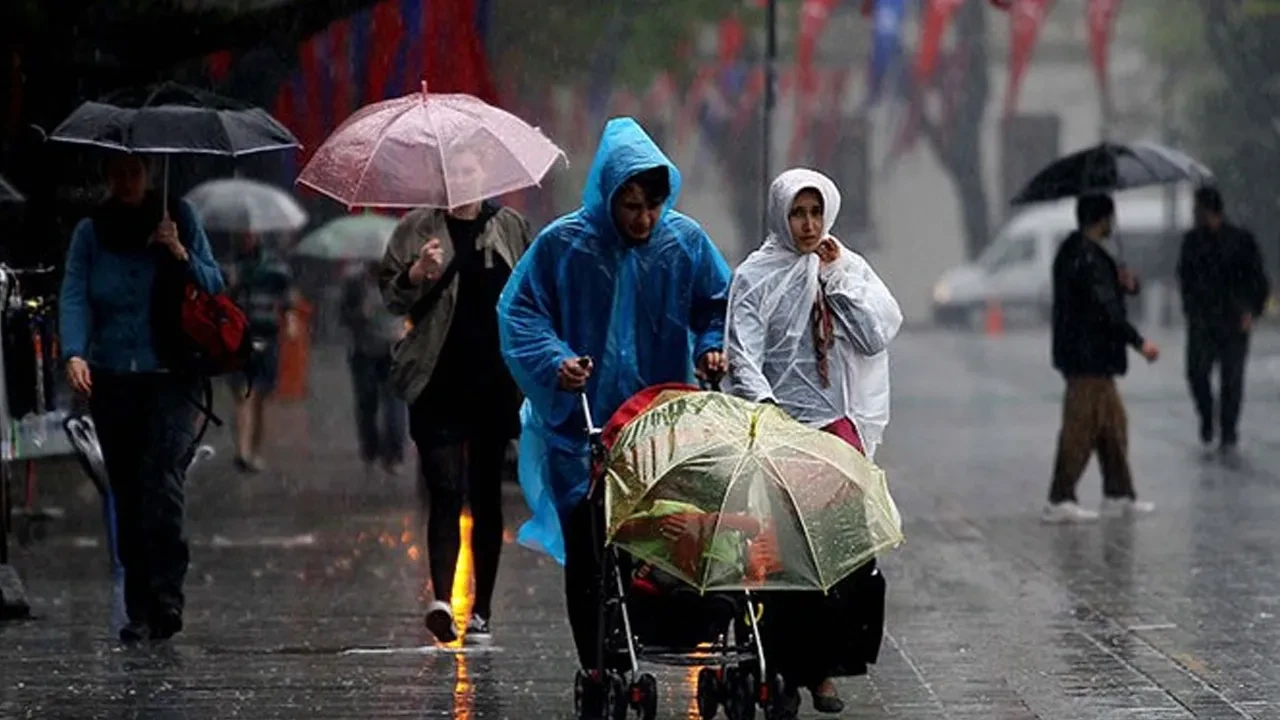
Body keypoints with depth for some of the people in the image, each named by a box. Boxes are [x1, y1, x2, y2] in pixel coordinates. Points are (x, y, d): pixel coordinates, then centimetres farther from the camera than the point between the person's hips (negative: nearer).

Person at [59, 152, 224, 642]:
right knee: (127, 495, 3)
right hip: (112, 380, 2)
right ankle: (139, 612, 8)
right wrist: (74, 354, -20)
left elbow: (215, 288, 7)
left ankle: (166, 598, -20)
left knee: (162, 482, -19)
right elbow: (74, 296, -4)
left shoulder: (179, 220, 6)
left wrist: (181, 255, -11)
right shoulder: (90, 232, 8)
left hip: (171, 379, -2)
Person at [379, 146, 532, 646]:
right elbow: (391, 296, 5)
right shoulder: (417, 229, 7)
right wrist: (419, 272, -15)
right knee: (445, 491, -12)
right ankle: (441, 600, -21)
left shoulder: (510, 227, 12)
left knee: (487, 494, 5)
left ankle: (481, 611, 10)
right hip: (439, 384, -2)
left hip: (495, 381, 2)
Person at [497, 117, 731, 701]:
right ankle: (597, 673, 4)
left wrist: (712, 347, -6)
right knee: (588, 553, -2)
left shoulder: (686, 242, 0)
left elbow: (718, 305, 13)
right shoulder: (563, 245, -8)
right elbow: (519, 313, -4)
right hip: (581, 427, -2)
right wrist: (555, 361, -19)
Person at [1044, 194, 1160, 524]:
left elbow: (1106, 296, 23)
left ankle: (1118, 493, 23)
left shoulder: (1080, 252, 15)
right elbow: (1106, 310, -21)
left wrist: (1127, 283, 1)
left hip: (1095, 359, 11)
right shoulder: (1086, 258, -18)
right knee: (1080, 428, -8)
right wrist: (1139, 342, -16)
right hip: (1087, 358, -11)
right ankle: (1059, 500, -6)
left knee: (1113, 422, 16)